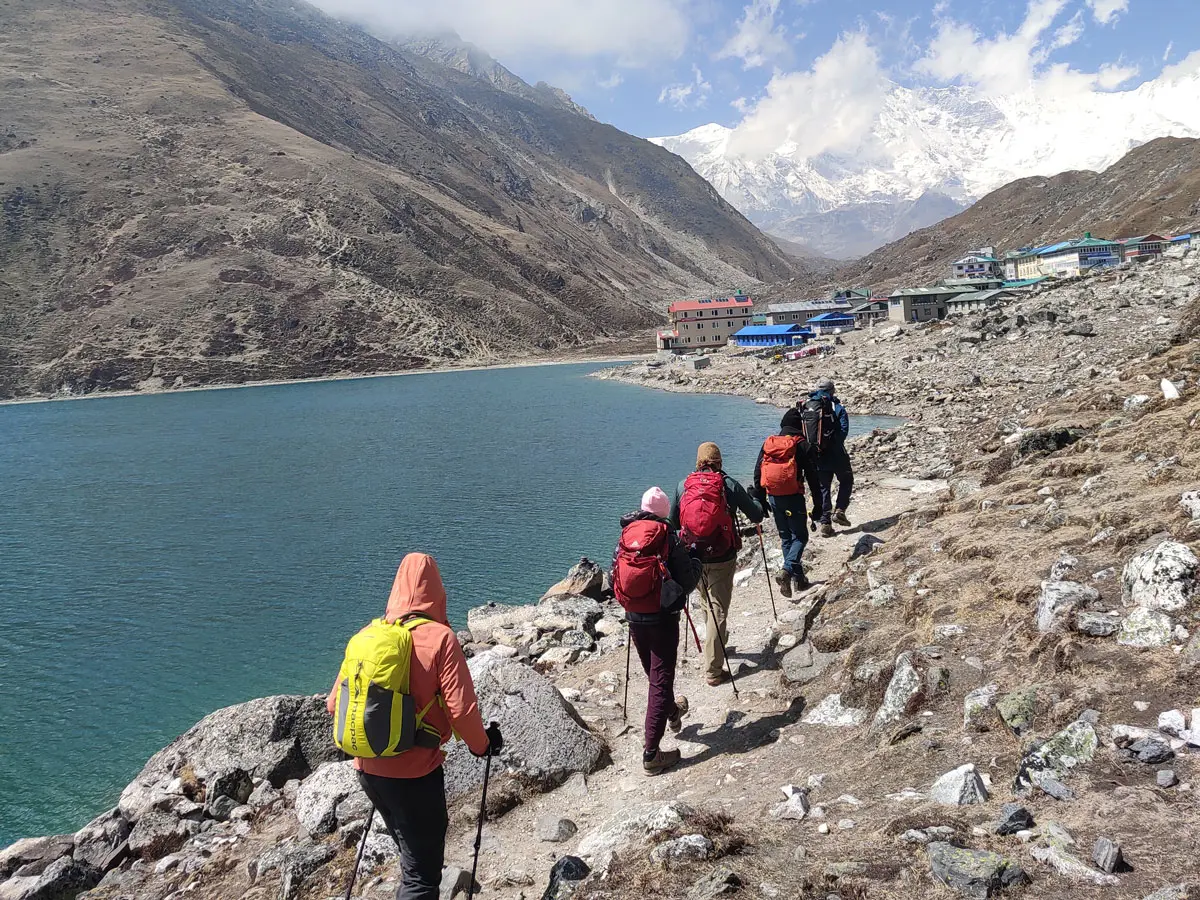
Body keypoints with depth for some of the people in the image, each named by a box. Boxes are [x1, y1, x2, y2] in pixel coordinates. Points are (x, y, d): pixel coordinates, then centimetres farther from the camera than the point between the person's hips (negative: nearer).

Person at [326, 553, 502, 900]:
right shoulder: (439, 637, -13)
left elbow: (334, 704, 6)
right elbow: (461, 708, -17)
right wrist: (482, 745, 2)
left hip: (368, 769, 6)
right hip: (415, 773, -6)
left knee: (413, 854, 28)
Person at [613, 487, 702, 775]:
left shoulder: (624, 537, 1)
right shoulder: (669, 538, -12)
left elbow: (614, 579, 7)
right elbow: (688, 583, -11)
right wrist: (695, 562, 7)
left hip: (634, 618, 5)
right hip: (663, 619, -5)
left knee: (654, 674, 24)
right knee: (661, 680, 0)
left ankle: (672, 712, 51)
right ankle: (651, 753, -1)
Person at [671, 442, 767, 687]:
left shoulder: (683, 486, -1)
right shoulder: (730, 485, -9)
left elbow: (673, 523, 9)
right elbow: (757, 516, 0)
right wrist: (754, 499, 22)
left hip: (694, 557, 3)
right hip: (722, 558, -3)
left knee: (708, 604, 25)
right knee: (718, 610, 1)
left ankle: (717, 641, 47)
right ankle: (713, 670, 1)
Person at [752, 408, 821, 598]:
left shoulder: (768, 443, 8)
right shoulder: (801, 445, -6)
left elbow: (758, 473, 9)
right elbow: (812, 475, -6)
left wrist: (760, 500, 15)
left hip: (773, 497, 5)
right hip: (793, 497, -5)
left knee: (785, 537, 15)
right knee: (800, 536, 4)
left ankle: (799, 578, 20)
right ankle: (787, 571, -17)